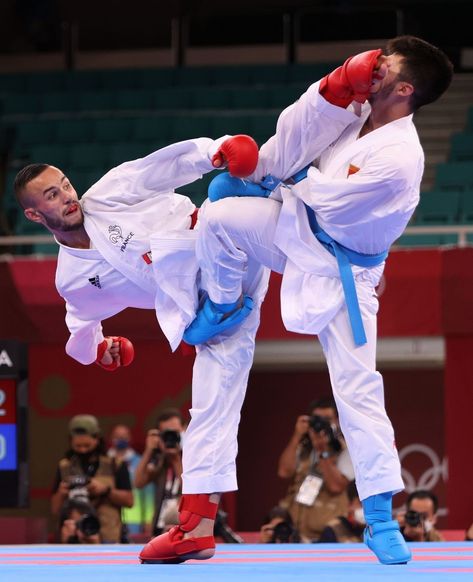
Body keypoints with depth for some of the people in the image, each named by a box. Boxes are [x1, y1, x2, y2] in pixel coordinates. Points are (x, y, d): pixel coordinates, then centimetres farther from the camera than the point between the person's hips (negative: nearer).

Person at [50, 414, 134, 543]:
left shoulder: (114, 465, 5)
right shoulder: (65, 467, 10)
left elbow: (129, 500, 3)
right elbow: (55, 509, 11)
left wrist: (106, 490, -13)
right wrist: (60, 494, -10)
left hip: (107, 539, -1)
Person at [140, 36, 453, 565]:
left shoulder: (398, 160, -29)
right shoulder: (353, 107, -8)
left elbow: (320, 200, -19)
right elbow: (290, 148, -5)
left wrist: (274, 185, -6)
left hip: (339, 270, -6)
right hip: (295, 232, 6)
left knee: (358, 387, -9)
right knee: (219, 215, -22)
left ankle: (380, 519, 1)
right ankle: (224, 307, 7)